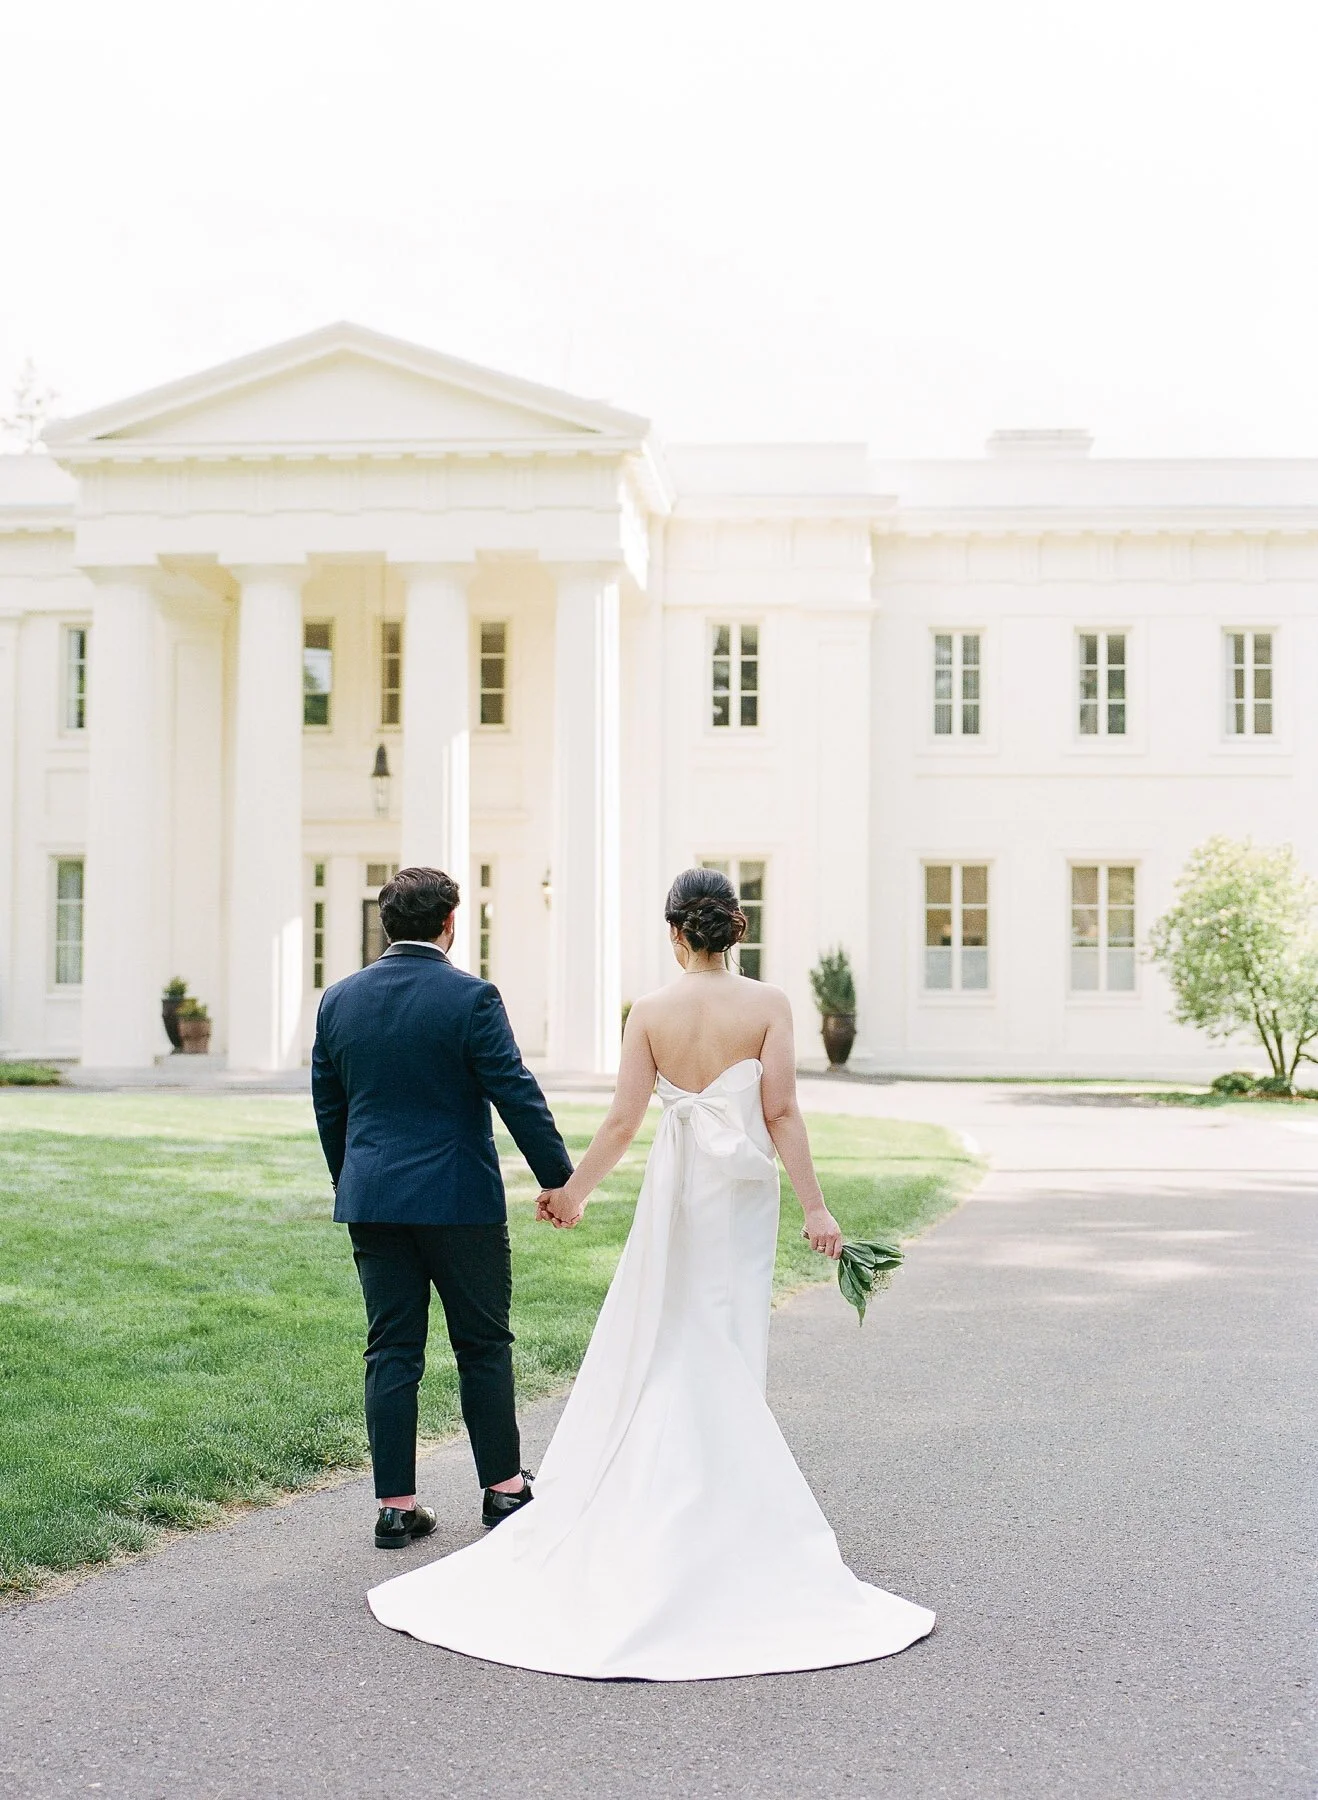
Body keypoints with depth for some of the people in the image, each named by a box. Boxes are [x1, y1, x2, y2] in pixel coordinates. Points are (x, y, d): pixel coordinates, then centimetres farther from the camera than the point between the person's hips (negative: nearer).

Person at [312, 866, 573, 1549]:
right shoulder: (470, 997, -11)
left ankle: (396, 1504, 10)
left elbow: (327, 1107, 12)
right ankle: (503, 1487, 20)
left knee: (391, 1352, 7)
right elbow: (517, 1096, -12)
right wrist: (560, 1178, -4)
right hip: (459, 1199, -4)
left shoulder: (340, 999, 5)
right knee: (483, 1346, 9)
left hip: (371, 1201, 4)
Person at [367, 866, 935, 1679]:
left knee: (660, 1351, 10)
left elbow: (622, 1123, -3)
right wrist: (815, 1208, -7)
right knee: (729, 1354, 7)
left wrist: (572, 1192, 11)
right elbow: (782, 1112, -11)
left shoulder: (651, 1013, -3)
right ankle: (722, 1512, 10)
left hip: (676, 1191, 1)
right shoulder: (768, 1003, -6)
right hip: (744, 1191, -1)